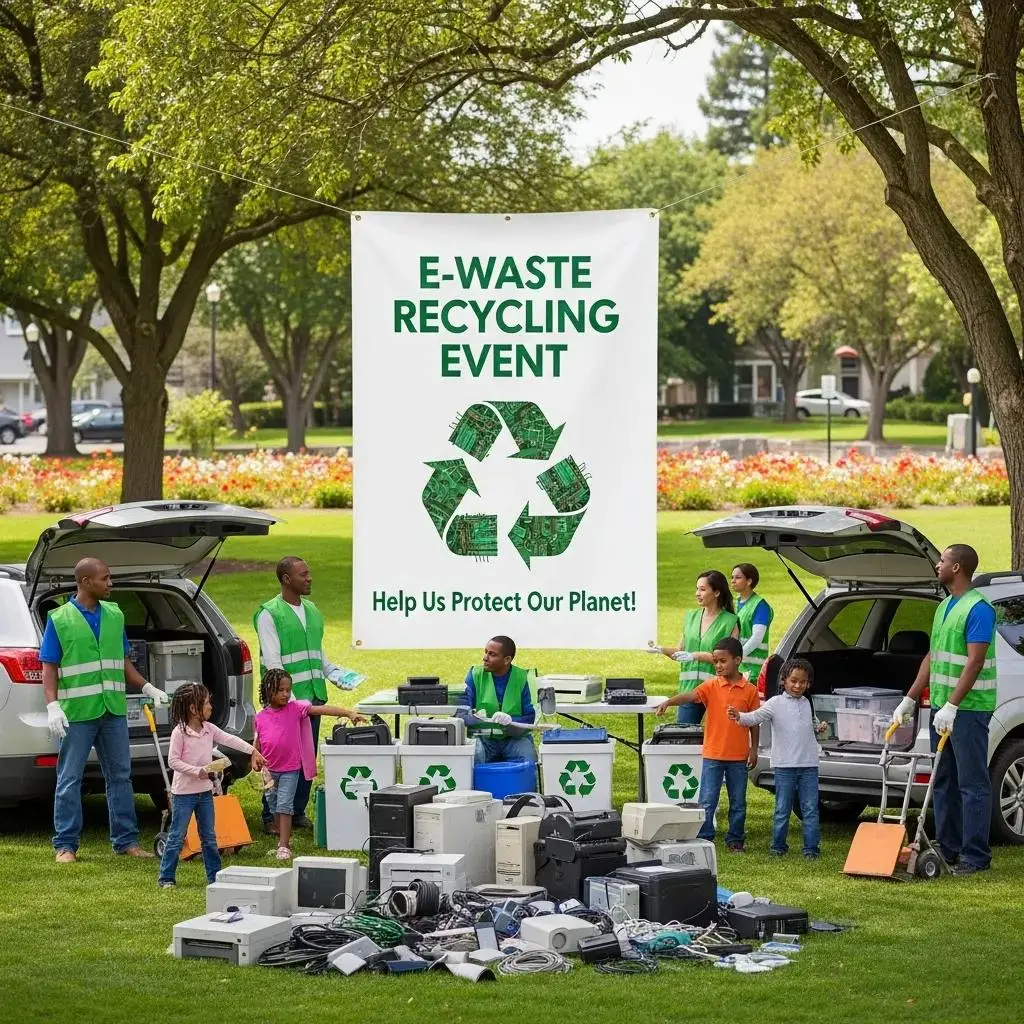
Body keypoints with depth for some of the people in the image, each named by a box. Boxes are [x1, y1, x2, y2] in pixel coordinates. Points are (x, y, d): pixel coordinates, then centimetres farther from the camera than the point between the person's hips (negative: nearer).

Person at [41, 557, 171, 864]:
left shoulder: (115, 615, 10)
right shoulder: (59, 619, -5)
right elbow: (49, 667, -6)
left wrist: (148, 688, 11)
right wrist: (52, 706, -16)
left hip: (114, 711, 5)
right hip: (76, 712, -5)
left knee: (120, 776, 9)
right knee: (69, 780, 0)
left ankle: (126, 841, 16)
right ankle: (65, 845, 5)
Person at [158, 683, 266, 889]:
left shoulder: (209, 729, 4)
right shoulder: (179, 732, -16)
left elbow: (230, 740, 4)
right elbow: (173, 761, -17)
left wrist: (253, 752, -4)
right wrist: (197, 771, -23)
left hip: (205, 791, 7)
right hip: (184, 792, -7)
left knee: (209, 837, 12)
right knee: (177, 837, -2)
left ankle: (215, 876, 19)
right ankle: (166, 877, 4)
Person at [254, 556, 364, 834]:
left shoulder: (312, 611, 16)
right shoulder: (269, 614, -8)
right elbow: (272, 662, -13)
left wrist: (336, 674, 8)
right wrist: (290, 697, -20)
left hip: (313, 697, 7)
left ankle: (298, 812, 20)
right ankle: (271, 817, 2)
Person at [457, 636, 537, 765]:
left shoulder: (522, 678, 0)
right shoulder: (476, 675, 3)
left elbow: (529, 717, -3)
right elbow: (461, 713, -4)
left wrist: (510, 720, -25)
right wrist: (478, 721, -27)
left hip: (515, 737, 0)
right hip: (483, 737, 0)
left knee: (528, 761, -31)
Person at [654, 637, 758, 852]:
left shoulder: (750, 691, -1)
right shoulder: (711, 687, -3)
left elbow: (754, 722, 6)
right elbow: (690, 696, -19)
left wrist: (754, 748, 3)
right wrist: (668, 702, -35)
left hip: (738, 757, 1)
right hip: (713, 754, -1)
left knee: (738, 802, 10)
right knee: (707, 802, -1)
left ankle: (735, 840, 22)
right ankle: (703, 839, 4)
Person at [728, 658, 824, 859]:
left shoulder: (806, 704, 13)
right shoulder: (775, 703, -2)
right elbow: (756, 716, -16)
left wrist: (818, 728, 5)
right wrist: (739, 716, -35)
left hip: (809, 764, 4)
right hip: (785, 765, -4)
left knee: (810, 809, 3)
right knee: (782, 809, 3)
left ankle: (811, 848, 7)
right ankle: (778, 846, 14)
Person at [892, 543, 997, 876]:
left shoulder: (978, 609, -13)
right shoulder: (944, 608, 16)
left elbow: (974, 662, -20)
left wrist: (951, 706, -25)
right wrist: (909, 700, 17)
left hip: (968, 708, -10)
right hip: (941, 707, 10)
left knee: (972, 783, -6)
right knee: (943, 782, 12)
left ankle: (975, 856, -4)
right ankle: (949, 851, 19)